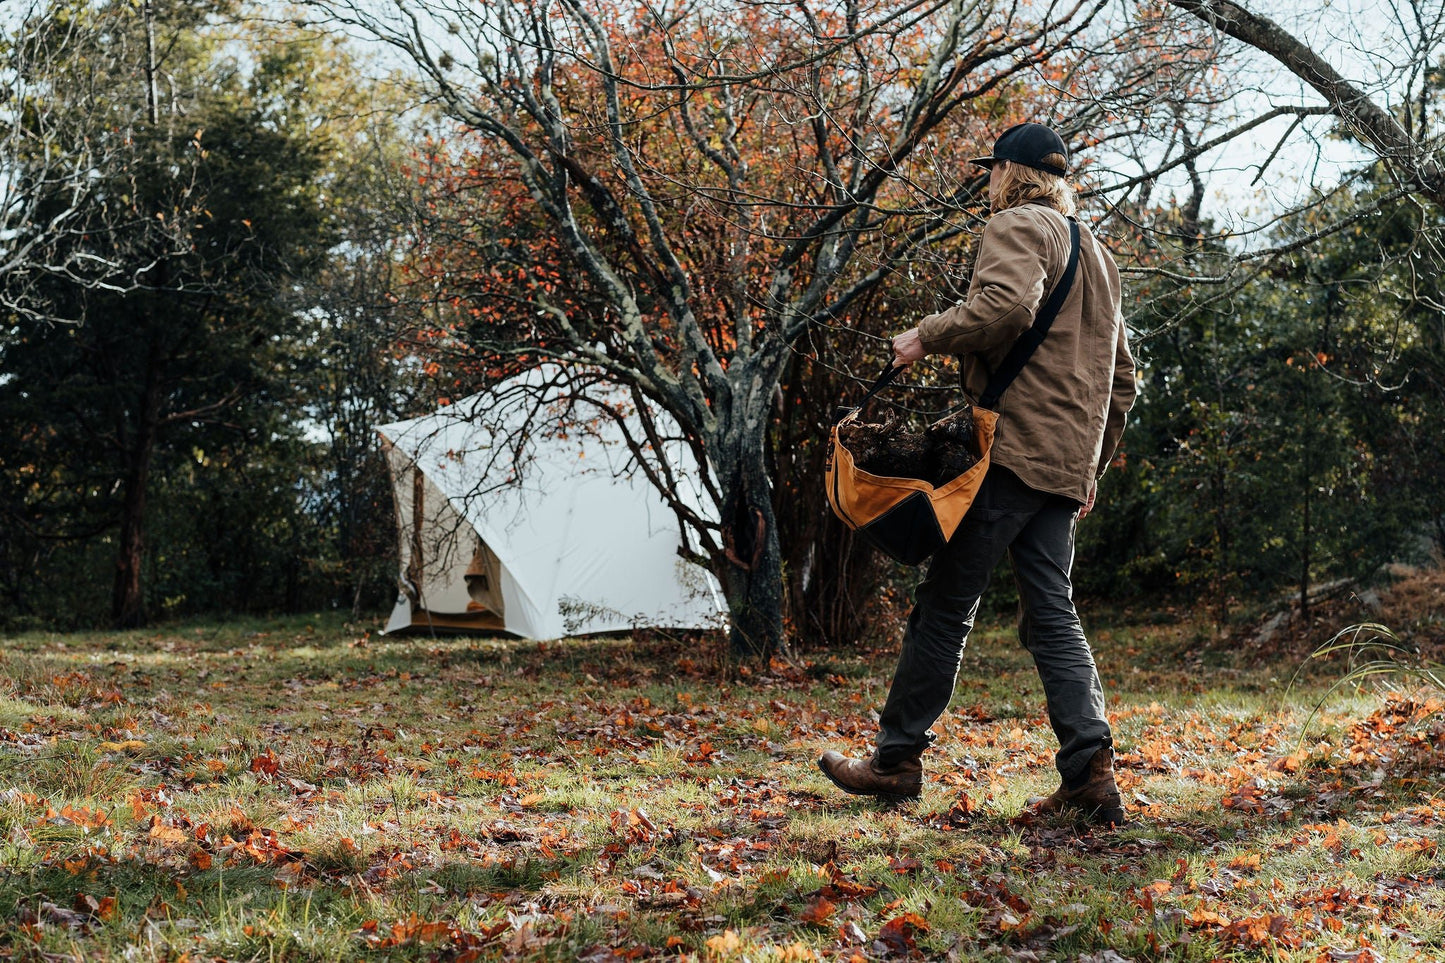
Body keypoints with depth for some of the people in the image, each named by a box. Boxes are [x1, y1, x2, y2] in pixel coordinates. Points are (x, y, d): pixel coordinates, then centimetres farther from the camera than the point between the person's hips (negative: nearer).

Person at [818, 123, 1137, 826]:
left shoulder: (1018, 225, -1)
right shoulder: (1097, 253, 28)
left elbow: (1005, 302, -24)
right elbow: (1122, 374, 28)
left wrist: (926, 336, -11)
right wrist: (1093, 463, 29)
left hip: (1012, 446, -9)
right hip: (1067, 465, 9)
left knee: (944, 602, -2)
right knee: (1050, 615, 5)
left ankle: (897, 759, 4)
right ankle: (1089, 772, -7)